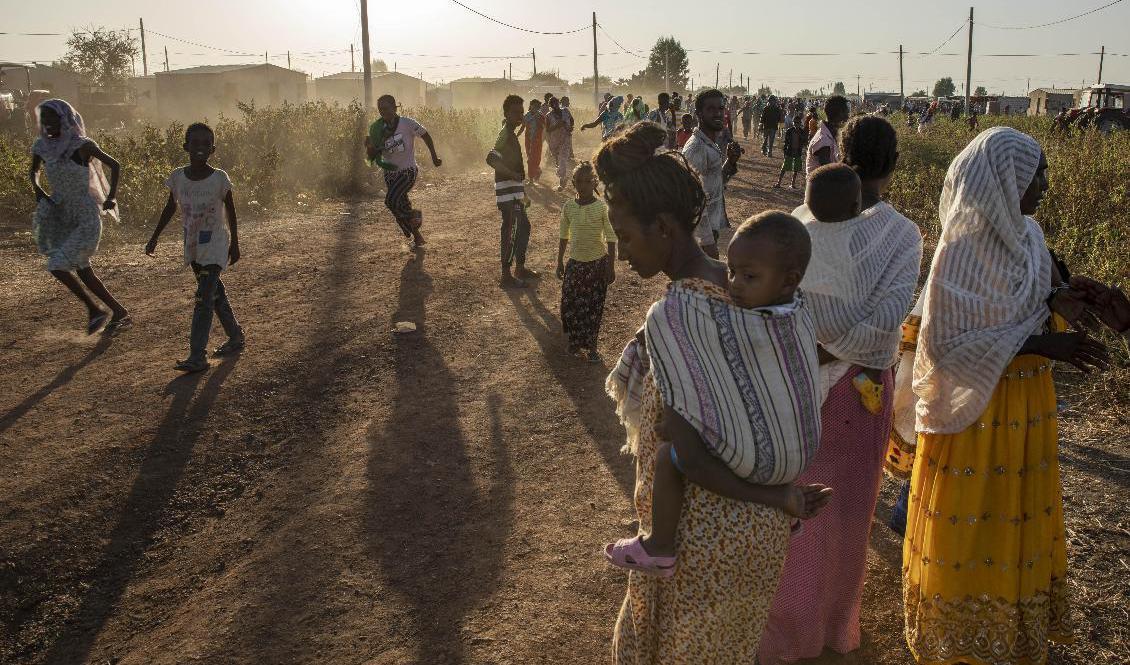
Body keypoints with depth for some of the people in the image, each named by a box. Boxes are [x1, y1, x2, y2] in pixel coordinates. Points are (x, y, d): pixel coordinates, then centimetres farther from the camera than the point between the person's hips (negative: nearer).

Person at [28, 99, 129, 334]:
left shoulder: (81, 146, -14)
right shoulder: (43, 146, 3)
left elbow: (114, 165, -6)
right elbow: (33, 171, 21)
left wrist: (111, 197, -12)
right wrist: (37, 189, 1)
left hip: (86, 219, -7)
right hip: (63, 217, 7)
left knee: (57, 266, -14)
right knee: (83, 272, 10)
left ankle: (94, 309, 2)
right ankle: (120, 312, 21)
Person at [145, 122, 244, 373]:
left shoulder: (219, 178, -14)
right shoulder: (178, 177, -4)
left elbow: (230, 211, -3)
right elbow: (170, 208, 10)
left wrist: (234, 244, 1)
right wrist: (154, 238, 12)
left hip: (215, 245, -5)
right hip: (193, 247, 5)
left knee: (203, 298, -10)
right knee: (215, 294, 16)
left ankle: (197, 356, -10)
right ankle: (236, 337, 33)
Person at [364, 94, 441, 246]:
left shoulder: (407, 124, -12)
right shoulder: (377, 130, 1)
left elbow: (426, 136, 0)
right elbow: (372, 157, 3)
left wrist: (434, 157, 1)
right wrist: (370, 147, -19)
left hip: (408, 171, -6)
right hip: (390, 173, 6)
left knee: (391, 201, -22)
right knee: (401, 206, 9)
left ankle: (415, 215, 5)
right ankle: (416, 235, 27)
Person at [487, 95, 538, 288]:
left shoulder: (511, 134, 14)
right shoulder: (505, 135, -16)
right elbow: (491, 159, -32)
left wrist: (523, 194, 24)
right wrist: (515, 175, -24)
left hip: (515, 191, 10)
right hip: (508, 193, -10)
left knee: (524, 227, 18)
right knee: (511, 232, -6)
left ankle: (520, 268, 29)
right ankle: (506, 276, 2)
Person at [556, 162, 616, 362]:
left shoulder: (602, 208, -13)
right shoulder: (568, 207, -4)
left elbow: (611, 239, -8)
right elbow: (564, 236, 7)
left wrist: (611, 267, -9)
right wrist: (559, 262, 10)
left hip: (597, 263, -2)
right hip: (575, 263, 3)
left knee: (594, 307, 7)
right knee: (570, 304, 4)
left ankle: (591, 346, 22)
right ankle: (575, 341, 26)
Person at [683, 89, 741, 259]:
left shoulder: (713, 144, 10)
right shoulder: (696, 148, -19)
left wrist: (730, 162, 1)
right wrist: (708, 241, -23)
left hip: (713, 224, 9)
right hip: (702, 229, -9)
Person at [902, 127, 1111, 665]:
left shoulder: (1025, 234, 1)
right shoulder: (961, 251, -22)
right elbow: (946, 344, -22)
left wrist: (1057, 301, -10)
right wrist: (1039, 345, -26)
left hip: (1027, 405, 8)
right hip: (977, 408, -7)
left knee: (1017, 516, 19)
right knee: (970, 524, 8)